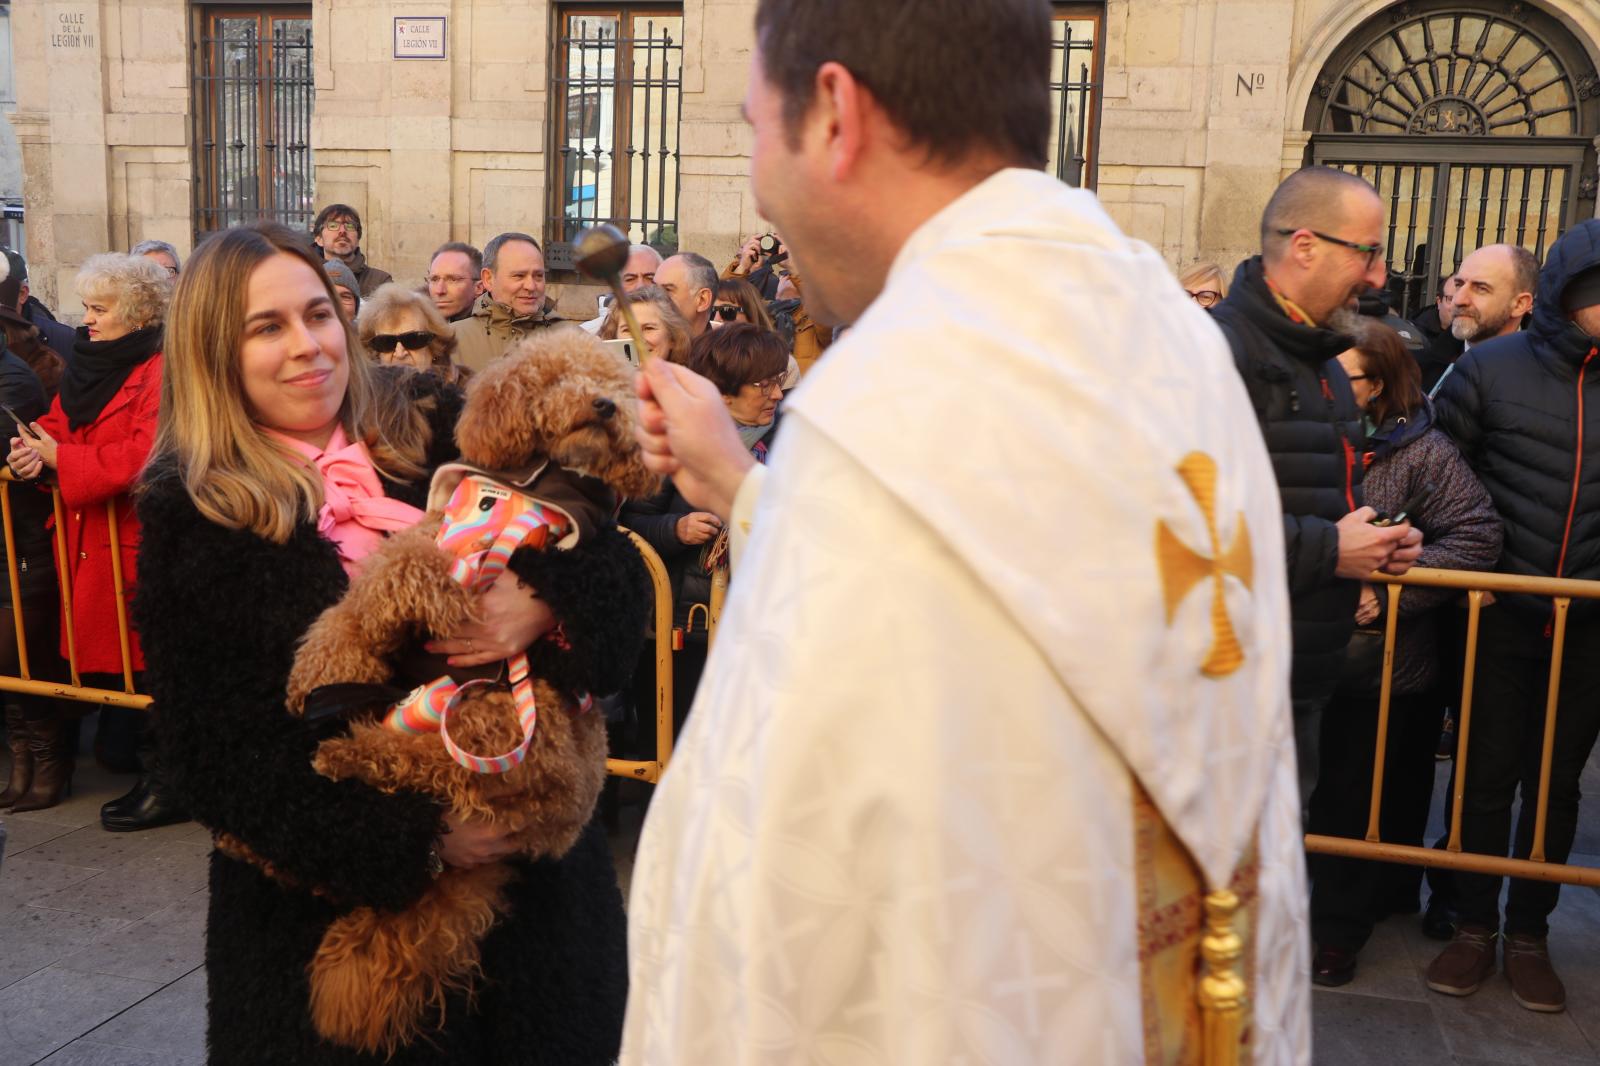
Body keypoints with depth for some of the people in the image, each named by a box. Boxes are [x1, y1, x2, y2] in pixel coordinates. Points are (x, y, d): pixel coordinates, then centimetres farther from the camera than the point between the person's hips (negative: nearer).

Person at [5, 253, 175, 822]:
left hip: (138, 552, -8)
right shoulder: (86, 366, 16)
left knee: (143, 664, -1)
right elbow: (59, 430, 12)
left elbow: (142, 457, -22)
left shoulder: (162, 372, -13)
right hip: (85, 545, 8)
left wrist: (57, 459, -13)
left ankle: (167, 784, 11)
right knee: (103, 660, 12)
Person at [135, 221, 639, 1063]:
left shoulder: (437, 432, -1)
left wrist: (542, 606, -25)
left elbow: (610, 563, -2)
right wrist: (417, 838, -19)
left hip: (519, 841, 3)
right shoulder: (193, 523, -5)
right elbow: (225, 757, -9)